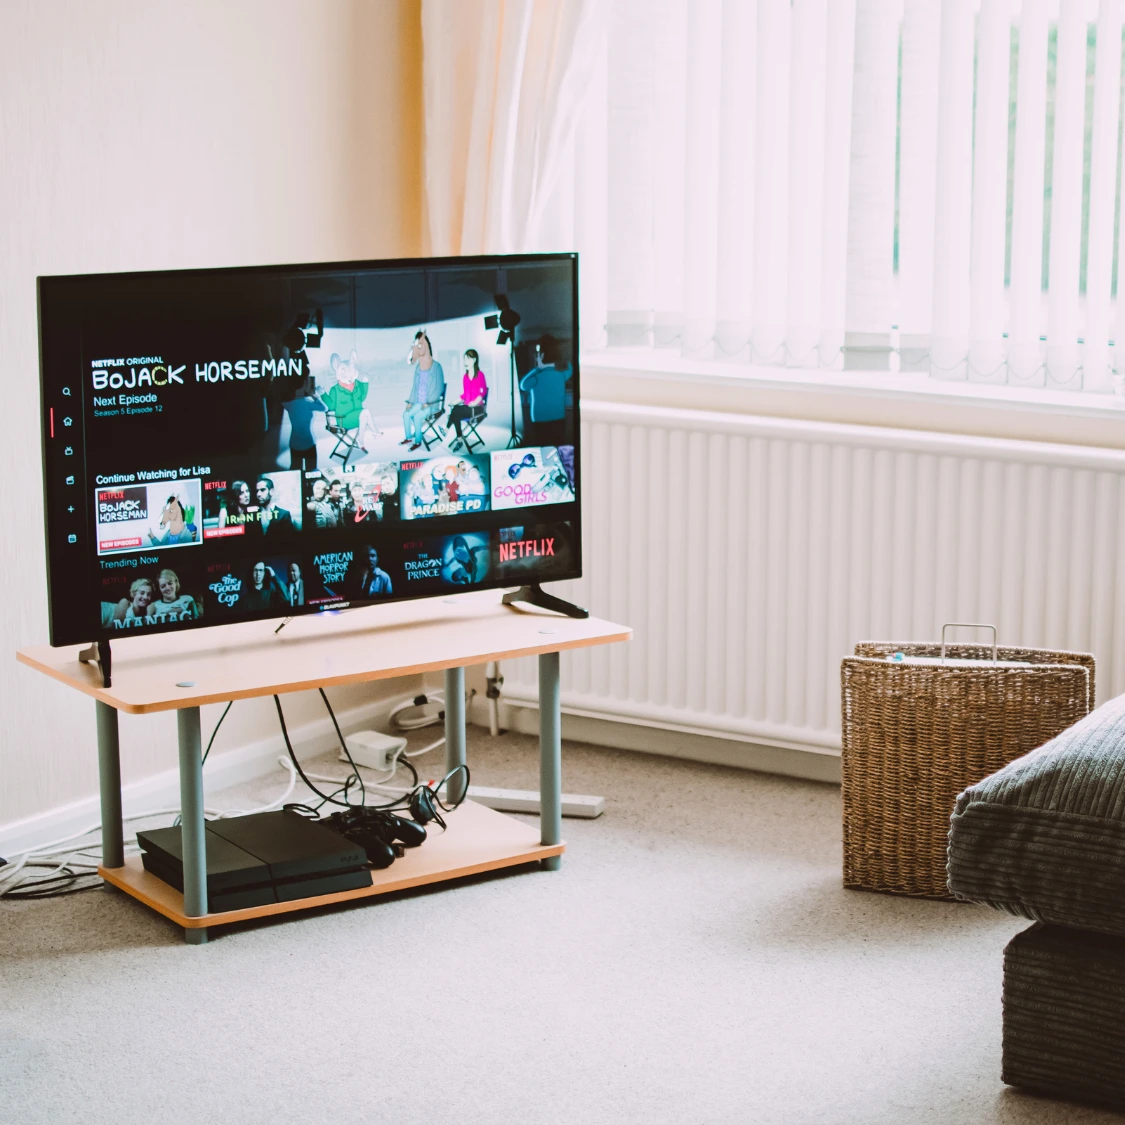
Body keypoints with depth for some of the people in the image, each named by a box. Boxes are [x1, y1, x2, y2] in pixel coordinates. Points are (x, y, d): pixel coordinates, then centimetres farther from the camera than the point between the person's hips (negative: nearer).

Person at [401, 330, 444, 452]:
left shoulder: (436, 366, -9)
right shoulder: (418, 367, 8)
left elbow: (439, 388, -10)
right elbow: (414, 386, 11)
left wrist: (428, 403, -17)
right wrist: (411, 402, -1)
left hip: (432, 404, -6)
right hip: (418, 402, 6)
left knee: (417, 416, -26)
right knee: (406, 414, -15)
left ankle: (418, 441, -12)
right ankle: (408, 437, -2)